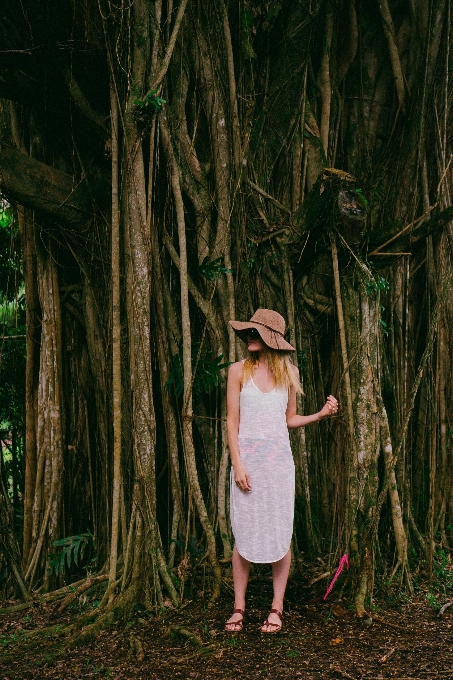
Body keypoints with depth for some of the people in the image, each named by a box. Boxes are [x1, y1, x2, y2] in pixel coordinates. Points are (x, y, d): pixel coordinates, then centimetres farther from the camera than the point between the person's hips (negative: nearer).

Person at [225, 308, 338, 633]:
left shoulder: (289, 372, 5)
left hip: (279, 458, 1)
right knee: (244, 533, 2)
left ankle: (277, 606, 15)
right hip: (247, 457, -1)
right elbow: (232, 421, -1)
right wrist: (237, 464, -9)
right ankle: (239, 606, 14)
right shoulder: (239, 370, 0)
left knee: (280, 532, 4)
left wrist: (322, 413, 0)